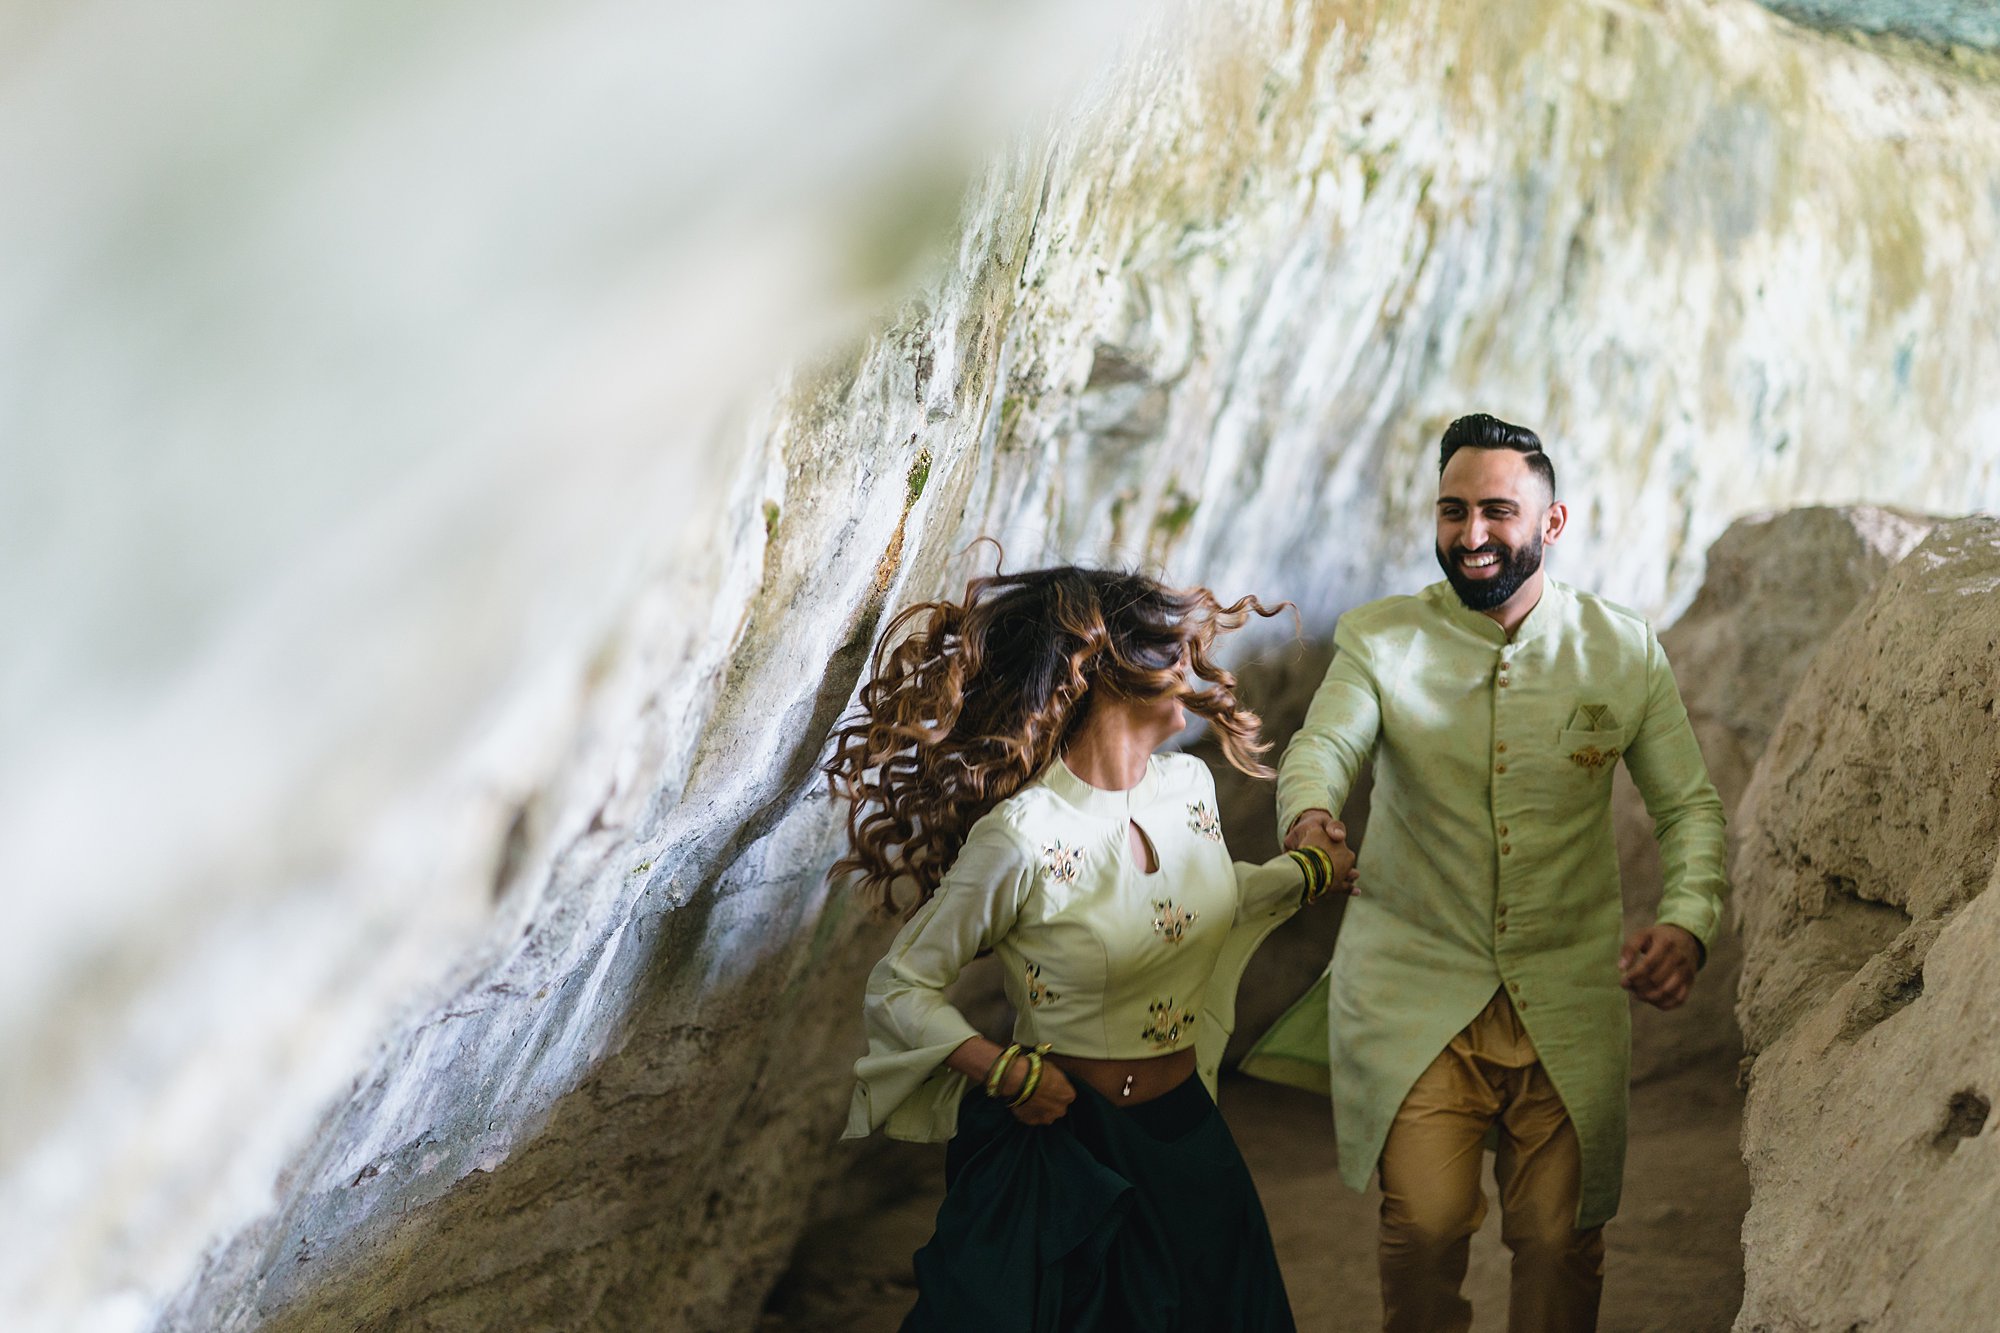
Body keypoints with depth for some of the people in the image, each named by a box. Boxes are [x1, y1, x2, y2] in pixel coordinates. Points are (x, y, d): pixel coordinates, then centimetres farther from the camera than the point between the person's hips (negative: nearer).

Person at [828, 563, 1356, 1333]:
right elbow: (899, 988, -14)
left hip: (1185, 1137, 7)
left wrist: (1317, 872, 22)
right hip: (1063, 1145, -7)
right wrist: (1007, 1073, -22)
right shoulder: (1022, 838, -23)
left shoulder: (1189, 785, -1)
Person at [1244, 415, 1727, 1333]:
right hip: (1417, 991, -1)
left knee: (1559, 1233, 2)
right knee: (1426, 1222, -13)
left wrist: (1687, 921, -16)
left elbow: (1690, 806, 3)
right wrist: (1308, 813, -41)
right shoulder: (1379, 641, -1)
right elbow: (1324, 746, -17)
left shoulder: (1625, 652, 2)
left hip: (1568, 1002, 2)